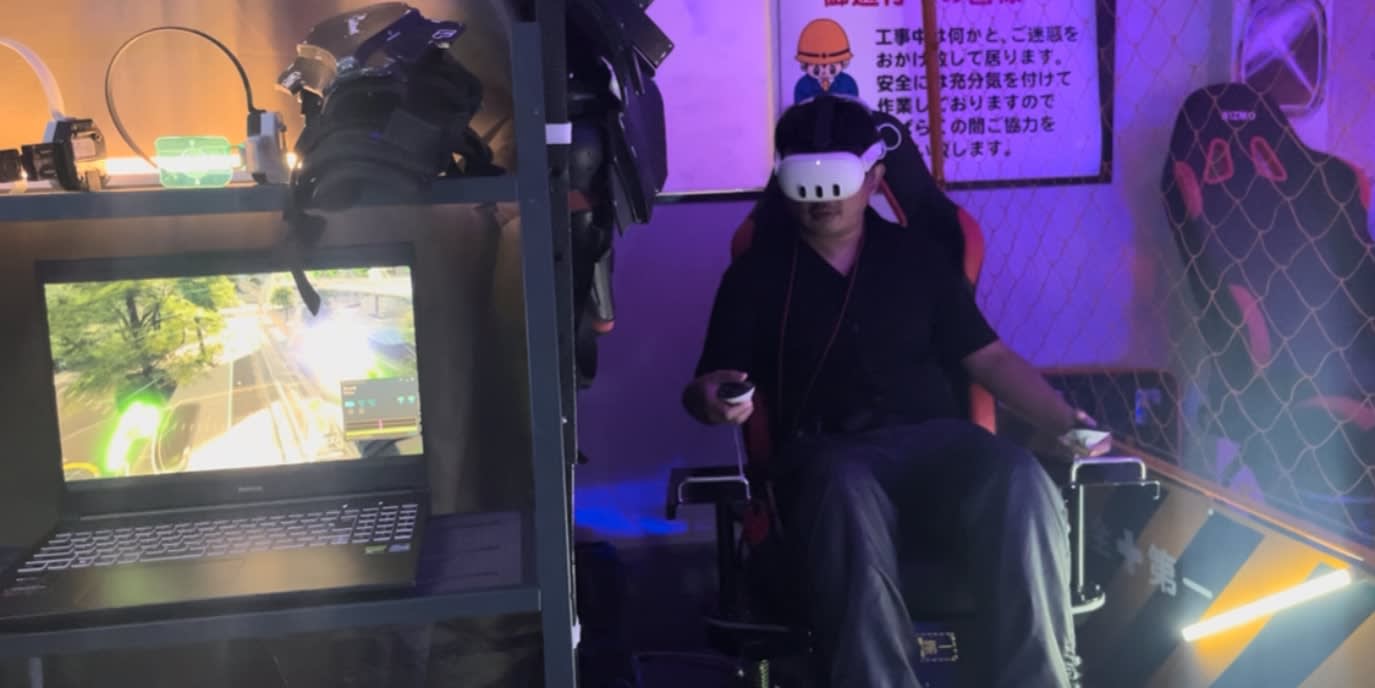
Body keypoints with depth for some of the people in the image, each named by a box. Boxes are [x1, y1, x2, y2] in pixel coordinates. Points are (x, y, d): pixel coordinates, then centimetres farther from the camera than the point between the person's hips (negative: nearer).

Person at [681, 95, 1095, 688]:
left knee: (1022, 483, -31)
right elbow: (713, 383, 8)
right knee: (847, 501, -40)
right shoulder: (757, 272, 13)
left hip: (932, 438, 2)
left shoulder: (917, 254, 19)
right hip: (825, 452, -2)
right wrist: (709, 398, -17)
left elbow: (989, 357, 18)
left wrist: (1065, 420, 5)